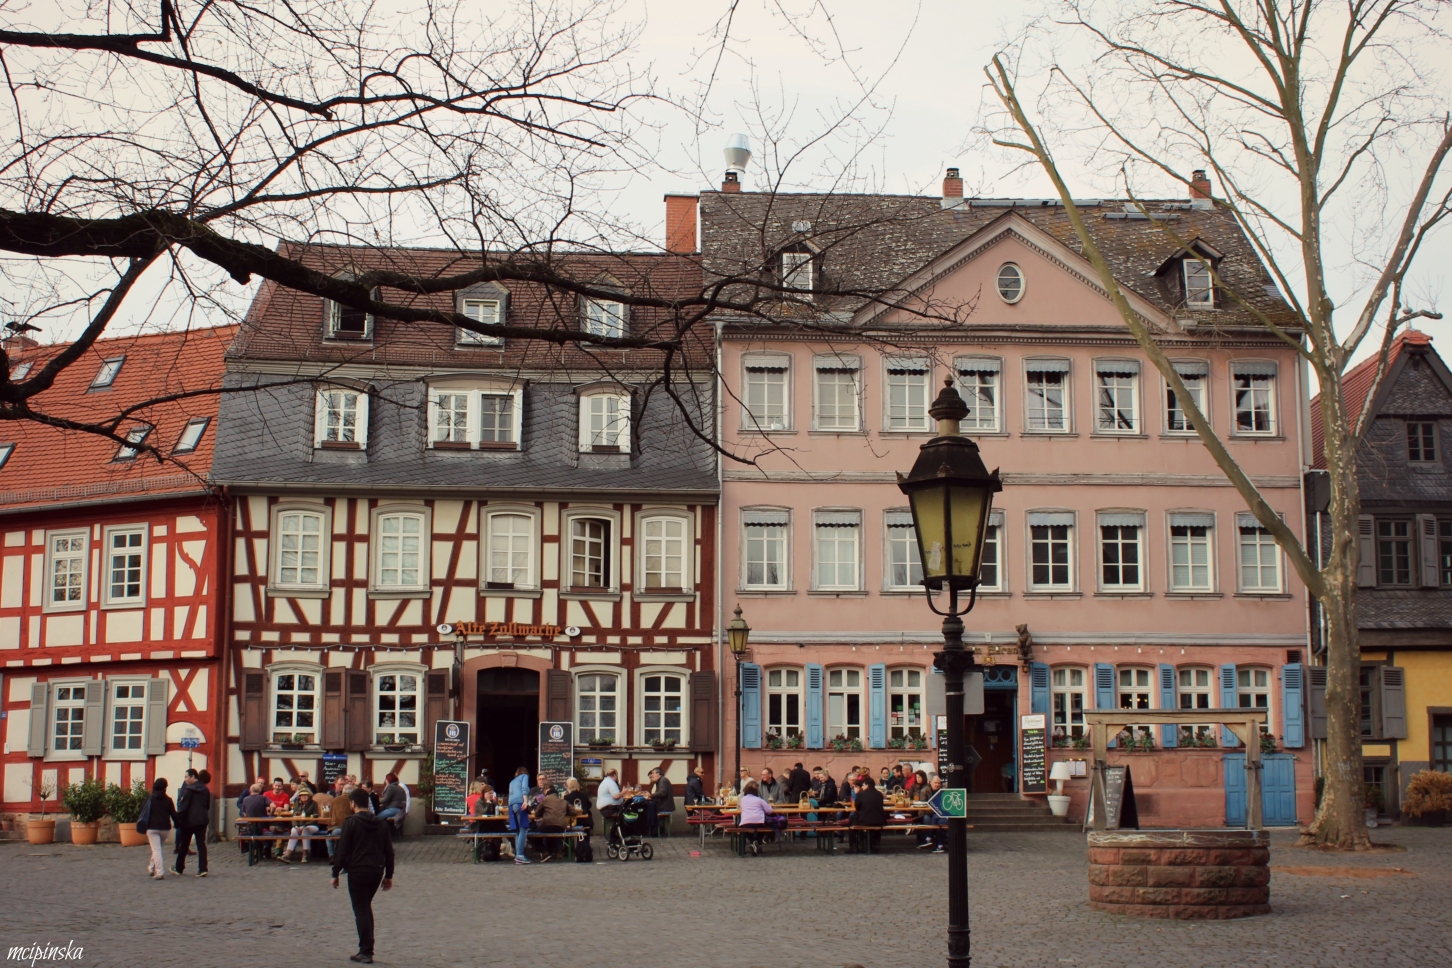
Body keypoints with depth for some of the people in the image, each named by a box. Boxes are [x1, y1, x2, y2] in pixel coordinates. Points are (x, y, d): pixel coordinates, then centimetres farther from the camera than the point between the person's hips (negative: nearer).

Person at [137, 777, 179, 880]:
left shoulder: (150, 799, -2)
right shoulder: (168, 800, 3)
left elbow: (143, 813, 0)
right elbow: (173, 814, 3)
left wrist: (141, 825, 8)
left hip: (152, 828, -3)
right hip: (165, 828, 3)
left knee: (156, 849, -6)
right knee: (157, 848, 23)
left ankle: (160, 872, -17)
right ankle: (152, 868, 34)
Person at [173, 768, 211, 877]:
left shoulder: (189, 789, -11)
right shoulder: (205, 790, 9)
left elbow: (183, 807, -14)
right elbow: (208, 806, 15)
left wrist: (178, 820, -10)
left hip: (189, 820, -5)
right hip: (202, 819, 5)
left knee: (183, 845, 10)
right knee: (201, 844, 1)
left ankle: (179, 868, 21)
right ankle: (202, 869, -9)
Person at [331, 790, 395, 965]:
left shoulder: (351, 823, -7)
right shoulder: (381, 823, 9)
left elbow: (342, 850, -10)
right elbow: (389, 851, 11)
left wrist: (335, 873, -3)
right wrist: (388, 875, 18)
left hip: (357, 871, -5)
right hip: (376, 871, 6)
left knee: (361, 911, -2)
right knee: (366, 908, 20)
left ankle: (366, 952, -6)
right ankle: (366, 949, 18)